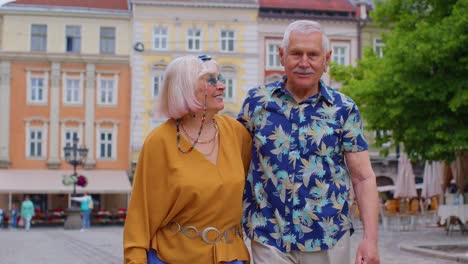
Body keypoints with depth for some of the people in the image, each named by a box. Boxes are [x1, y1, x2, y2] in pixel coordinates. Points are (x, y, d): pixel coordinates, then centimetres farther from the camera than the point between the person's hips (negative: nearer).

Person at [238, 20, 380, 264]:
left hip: (330, 240, 1)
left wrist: (370, 239, -10)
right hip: (269, 240, 0)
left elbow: (363, 178, -2)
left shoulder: (344, 109, -1)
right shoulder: (256, 101, 1)